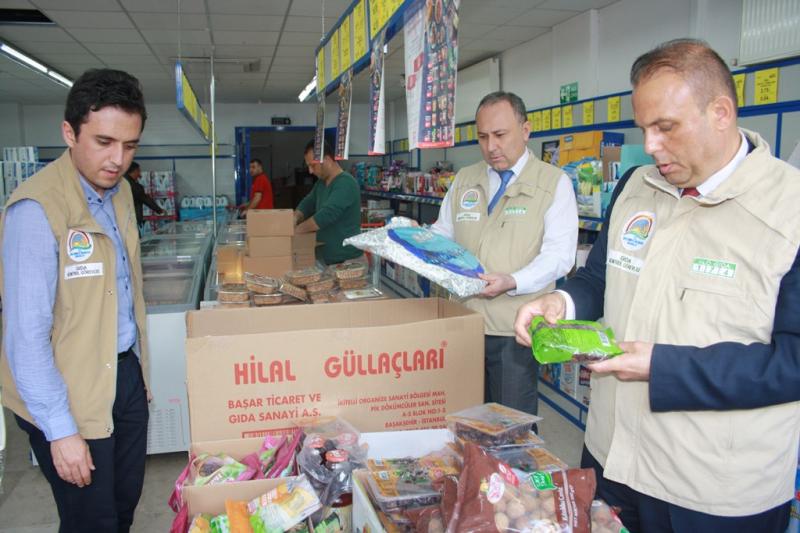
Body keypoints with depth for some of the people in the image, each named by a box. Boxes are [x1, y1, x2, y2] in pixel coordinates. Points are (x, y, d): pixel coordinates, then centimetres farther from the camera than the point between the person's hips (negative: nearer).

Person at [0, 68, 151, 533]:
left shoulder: (120, 190, 5)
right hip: (71, 395, -7)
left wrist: (137, 364, 14)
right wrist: (60, 430, -20)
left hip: (127, 374, 7)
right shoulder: (37, 209, -22)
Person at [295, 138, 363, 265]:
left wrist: (295, 230, -18)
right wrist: (293, 220, -6)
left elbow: (326, 215, -27)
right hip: (325, 258, 8)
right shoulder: (321, 183, 12)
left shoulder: (345, 183, -19)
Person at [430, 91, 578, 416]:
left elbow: (559, 253, -12)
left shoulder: (554, 182, -3)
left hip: (515, 329, -4)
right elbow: (442, 234, 18)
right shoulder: (464, 180, 13)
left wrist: (512, 282, -27)